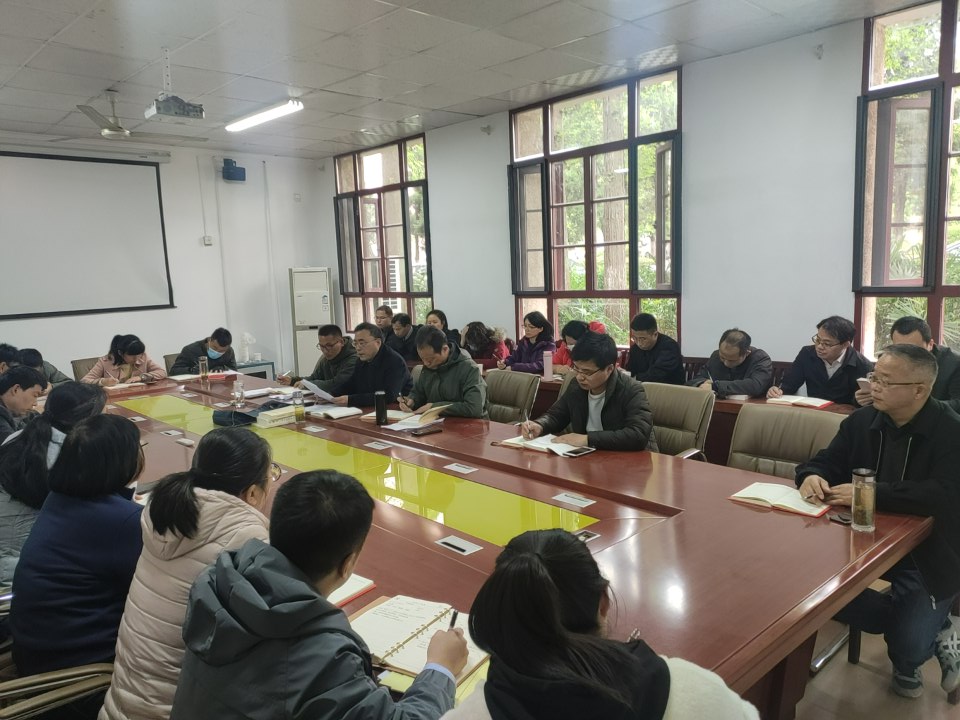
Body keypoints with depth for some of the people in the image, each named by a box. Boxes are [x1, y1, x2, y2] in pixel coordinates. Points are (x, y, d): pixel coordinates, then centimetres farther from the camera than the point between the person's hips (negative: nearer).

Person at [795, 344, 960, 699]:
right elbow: (826, 462, 2)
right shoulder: (862, 421, -1)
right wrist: (811, 476, -22)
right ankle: (919, 623, 7)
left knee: (908, 644, -18)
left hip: (928, 555, -5)